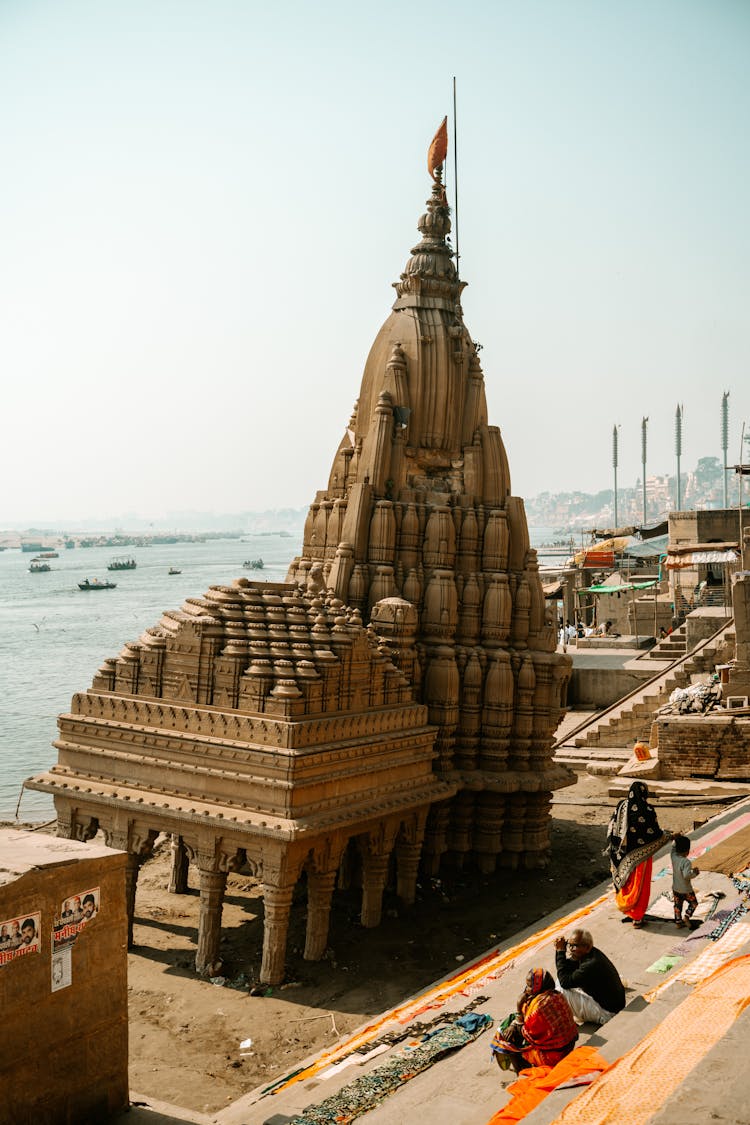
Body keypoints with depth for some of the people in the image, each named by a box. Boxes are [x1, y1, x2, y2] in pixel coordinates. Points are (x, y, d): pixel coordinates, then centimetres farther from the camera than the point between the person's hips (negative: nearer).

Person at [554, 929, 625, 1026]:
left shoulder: (592, 964, -32)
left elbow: (565, 982, -29)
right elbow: (568, 969, 5)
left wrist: (561, 951, -24)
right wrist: (559, 951, -12)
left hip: (607, 1013, -10)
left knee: (563, 992, -21)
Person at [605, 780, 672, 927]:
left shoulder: (621, 806, -3)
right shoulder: (647, 809, -18)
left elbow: (612, 826, 3)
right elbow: (654, 832, -14)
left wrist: (611, 846, 15)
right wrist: (667, 836, 5)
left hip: (623, 854, 5)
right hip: (640, 854, -5)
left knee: (626, 881, 19)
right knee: (639, 884, 8)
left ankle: (628, 912, 30)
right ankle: (637, 917, 15)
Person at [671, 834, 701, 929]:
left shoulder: (674, 857, -8)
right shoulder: (686, 862, -27)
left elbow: (674, 848, 12)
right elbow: (686, 875, -34)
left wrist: (676, 840, 7)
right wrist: (695, 872, -18)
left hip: (675, 889, 6)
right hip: (686, 890, -6)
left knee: (678, 905, 20)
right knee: (693, 903, 18)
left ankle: (678, 922, 26)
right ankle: (687, 916, 4)